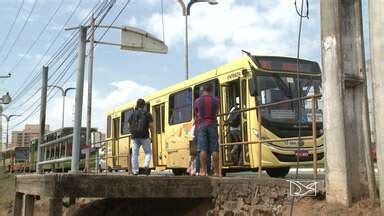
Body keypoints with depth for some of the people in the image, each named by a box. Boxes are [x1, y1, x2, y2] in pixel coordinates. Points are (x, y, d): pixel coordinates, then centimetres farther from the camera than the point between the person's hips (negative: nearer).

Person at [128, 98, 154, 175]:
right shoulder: (147, 114, 0)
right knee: (148, 153, 8)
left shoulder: (133, 114, 9)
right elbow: (151, 126, -6)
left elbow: (130, 126, 9)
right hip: (144, 137, -2)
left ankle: (135, 171, 7)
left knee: (135, 154, 7)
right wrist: (152, 136, 2)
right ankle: (146, 166, -15)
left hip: (135, 137, 3)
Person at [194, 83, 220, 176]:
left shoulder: (197, 101, 4)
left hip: (201, 125, 0)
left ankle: (203, 170, -9)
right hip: (212, 125, 1)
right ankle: (216, 171, -2)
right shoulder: (215, 100, 6)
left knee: (203, 149, -5)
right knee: (214, 149, -1)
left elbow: (196, 115, 13)